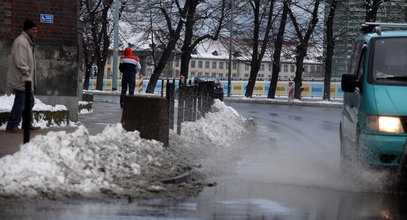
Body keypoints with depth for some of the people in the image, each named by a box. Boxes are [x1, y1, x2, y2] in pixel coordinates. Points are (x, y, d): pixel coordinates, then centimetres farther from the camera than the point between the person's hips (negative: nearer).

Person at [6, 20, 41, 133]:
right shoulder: (21, 42, -17)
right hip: (21, 80, -11)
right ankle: (12, 126, -1)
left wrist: (30, 77, 18)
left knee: (29, 102, 17)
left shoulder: (28, 42, 18)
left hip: (26, 80, 11)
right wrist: (27, 75, -20)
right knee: (20, 103, -7)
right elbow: (20, 62, -24)